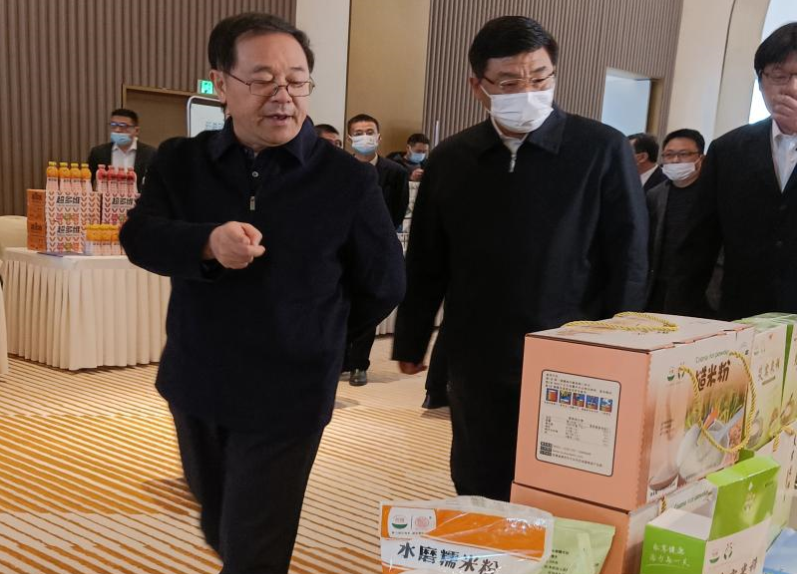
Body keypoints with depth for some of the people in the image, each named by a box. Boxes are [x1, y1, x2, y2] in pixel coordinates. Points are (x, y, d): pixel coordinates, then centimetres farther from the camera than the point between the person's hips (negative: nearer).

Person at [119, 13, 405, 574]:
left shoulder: (348, 178, -10)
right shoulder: (180, 160, 0)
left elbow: (383, 286, -2)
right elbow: (139, 236, -12)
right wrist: (208, 242, -31)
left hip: (286, 397, -4)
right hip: (195, 385, 4)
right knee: (220, 528, 24)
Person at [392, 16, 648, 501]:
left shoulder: (603, 150, -6)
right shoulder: (450, 159, 3)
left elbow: (628, 261, -4)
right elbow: (426, 263, 9)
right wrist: (411, 341, 11)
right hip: (477, 366, 3)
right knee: (479, 499, 14)